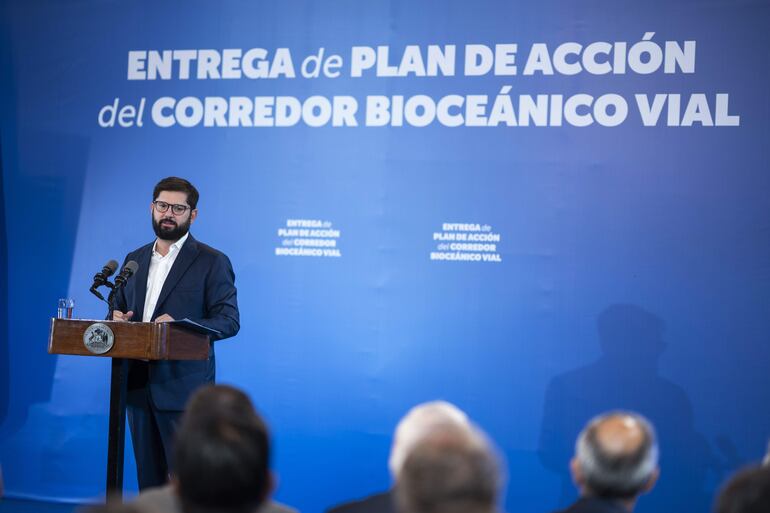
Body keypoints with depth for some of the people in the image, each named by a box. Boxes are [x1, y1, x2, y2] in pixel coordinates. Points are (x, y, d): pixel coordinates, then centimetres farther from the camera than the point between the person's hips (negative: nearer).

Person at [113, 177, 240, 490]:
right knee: (149, 479, 10)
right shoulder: (135, 260, 16)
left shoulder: (212, 262, -2)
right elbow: (120, 310, 22)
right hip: (138, 386, 6)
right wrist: (117, 318, -4)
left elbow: (229, 320, -8)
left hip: (183, 388, -6)